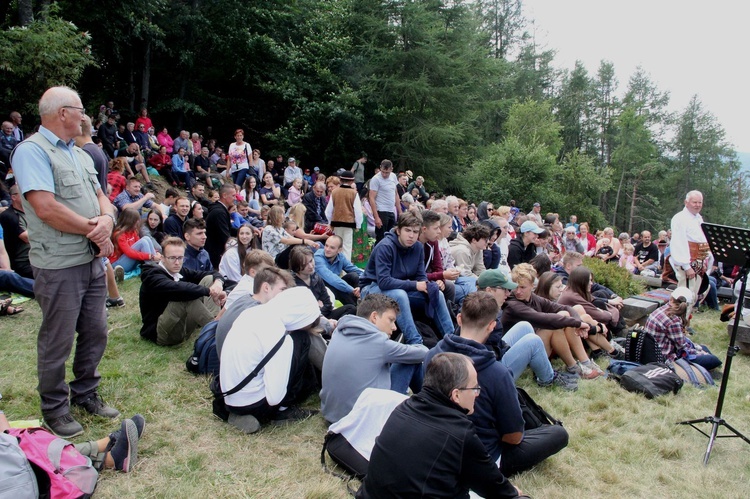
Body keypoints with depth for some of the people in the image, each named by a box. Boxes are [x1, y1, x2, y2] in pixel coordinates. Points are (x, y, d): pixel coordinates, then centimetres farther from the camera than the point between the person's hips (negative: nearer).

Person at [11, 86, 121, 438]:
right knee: (58, 341, 5)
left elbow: (101, 196, 15)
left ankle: (86, 393, 34)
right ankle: (54, 409, 23)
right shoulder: (32, 151, -11)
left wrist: (107, 219, -8)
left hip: (93, 260, 8)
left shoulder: (80, 155, 16)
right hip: (59, 266, -8)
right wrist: (94, 230, -12)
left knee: (95, 332, 15)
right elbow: (46, 208, -21)